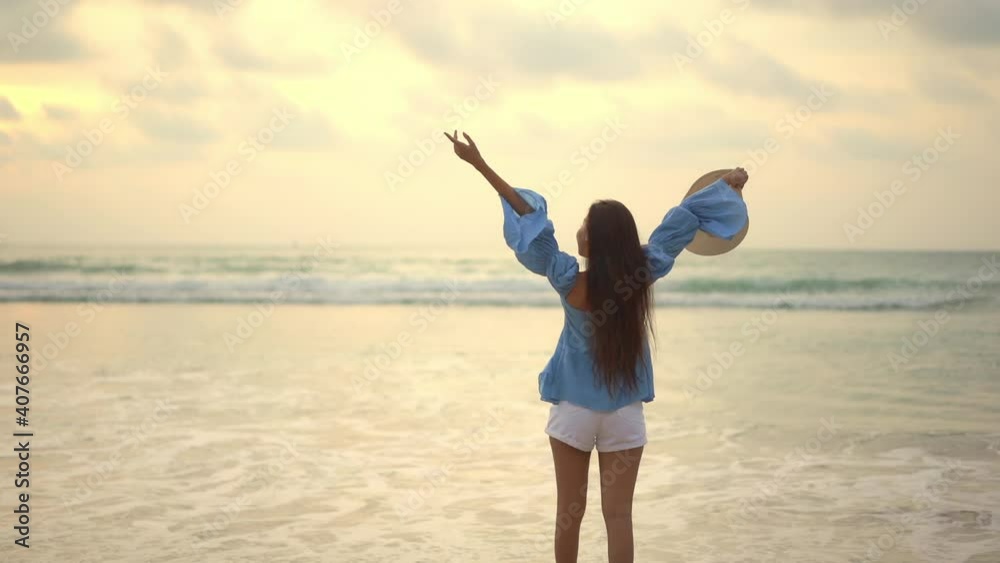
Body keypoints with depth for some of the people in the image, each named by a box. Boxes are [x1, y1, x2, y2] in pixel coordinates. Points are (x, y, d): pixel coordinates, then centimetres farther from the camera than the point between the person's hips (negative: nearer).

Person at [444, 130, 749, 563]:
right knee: (618, 515, 2)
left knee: (570, 512, 9)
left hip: (573, 408, -1)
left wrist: (480, 165, -11)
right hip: (625, 412, 1)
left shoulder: (568, 281, -16)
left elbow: (532, 218, -13)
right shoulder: (643, 274, -11)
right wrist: (729, 185, 12)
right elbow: (683, 219, 0)